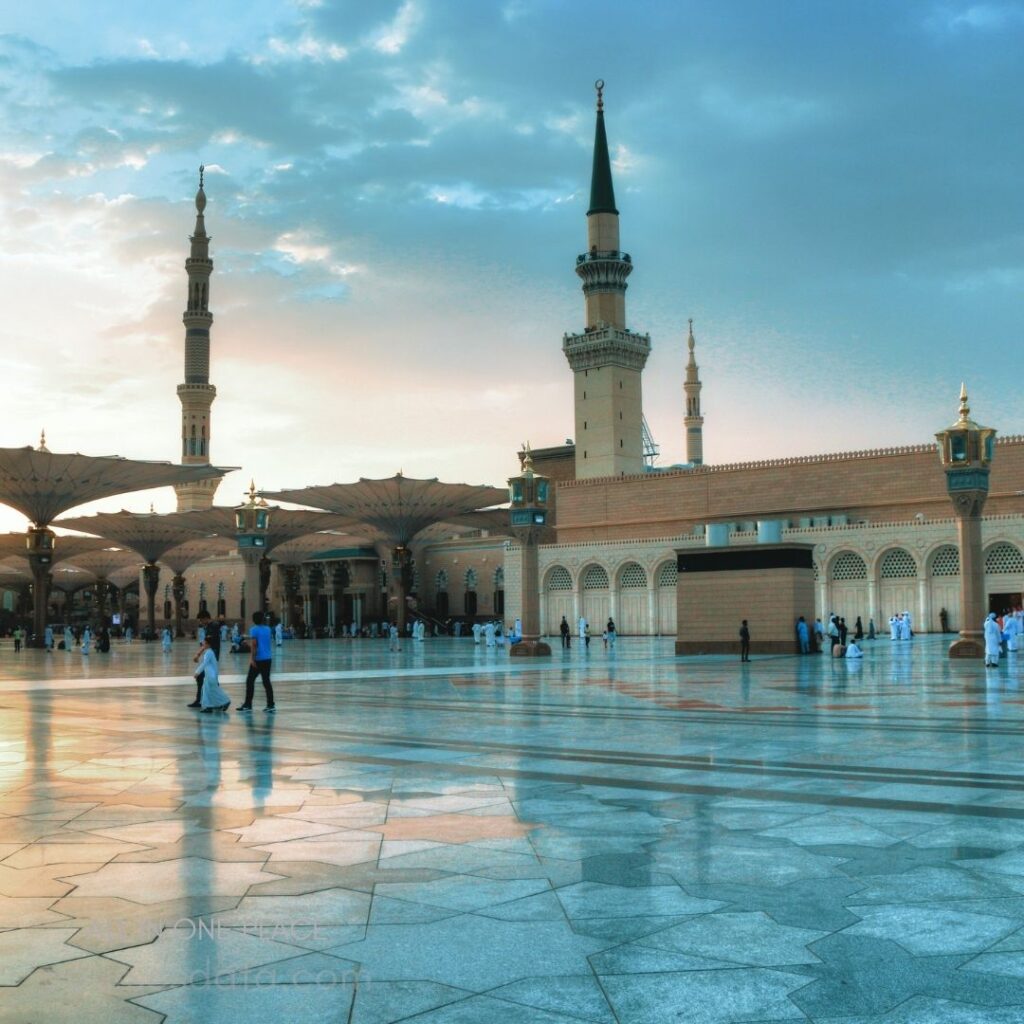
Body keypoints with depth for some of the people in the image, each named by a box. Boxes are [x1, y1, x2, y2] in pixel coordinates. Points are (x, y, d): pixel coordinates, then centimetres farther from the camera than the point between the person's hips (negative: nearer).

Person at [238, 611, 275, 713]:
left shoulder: (254, 630, -8)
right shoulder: (267, 629, 11)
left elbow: (254, 644, -16)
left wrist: (252, 658, -17)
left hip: (258, 659, -6)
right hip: (267, 659, 6)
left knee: (250, 681, 3)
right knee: (266, 681, 8)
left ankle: (248, 705, 4)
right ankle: (271, 705, 5)